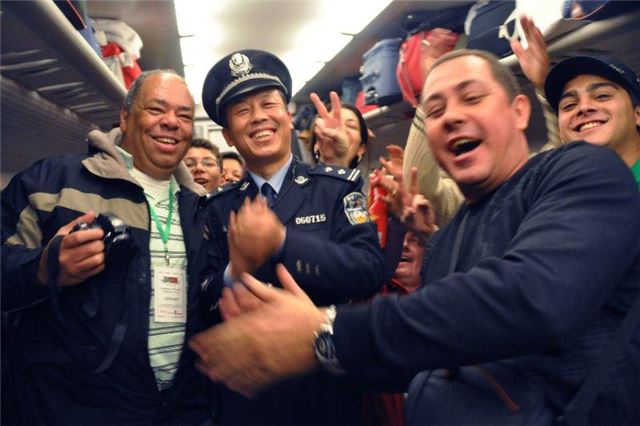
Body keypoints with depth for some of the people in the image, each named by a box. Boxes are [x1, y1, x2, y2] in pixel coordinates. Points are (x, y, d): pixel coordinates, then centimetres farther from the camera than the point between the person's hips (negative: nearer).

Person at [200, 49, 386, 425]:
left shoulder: (339, 186, -6)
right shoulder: (218, 207, 1)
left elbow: (371, 272, -18)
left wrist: (282, 242, -27)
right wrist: (235, 273, -20)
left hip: (327, 385, -2)